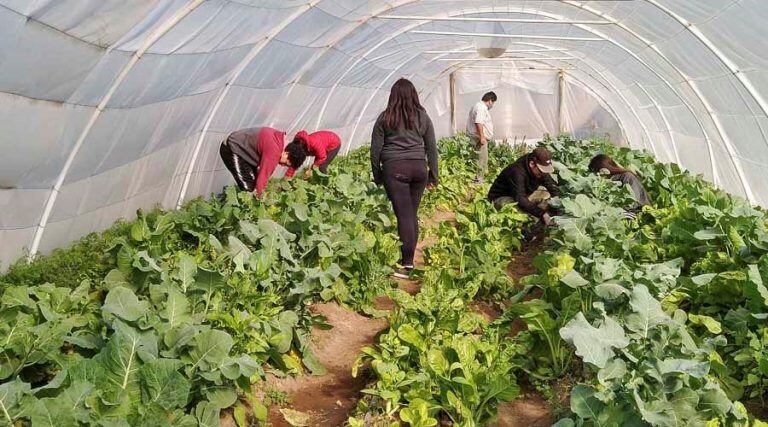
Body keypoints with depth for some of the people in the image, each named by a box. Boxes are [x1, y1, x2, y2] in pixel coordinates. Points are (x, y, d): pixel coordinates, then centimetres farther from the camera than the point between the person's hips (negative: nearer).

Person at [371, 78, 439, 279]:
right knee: (412, 213, 10)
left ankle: (406, 264, -5)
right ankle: (409, 260, 16)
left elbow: (375, 149, 3)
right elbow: (432, 148, 11)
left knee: (404, 215, -4)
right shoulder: (423, 117, 9)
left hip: (394, 168, -3)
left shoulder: (385, 118, 2)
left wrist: (377, 176, 13)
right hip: (419, 167, 3)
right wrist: (433, 174, 19)